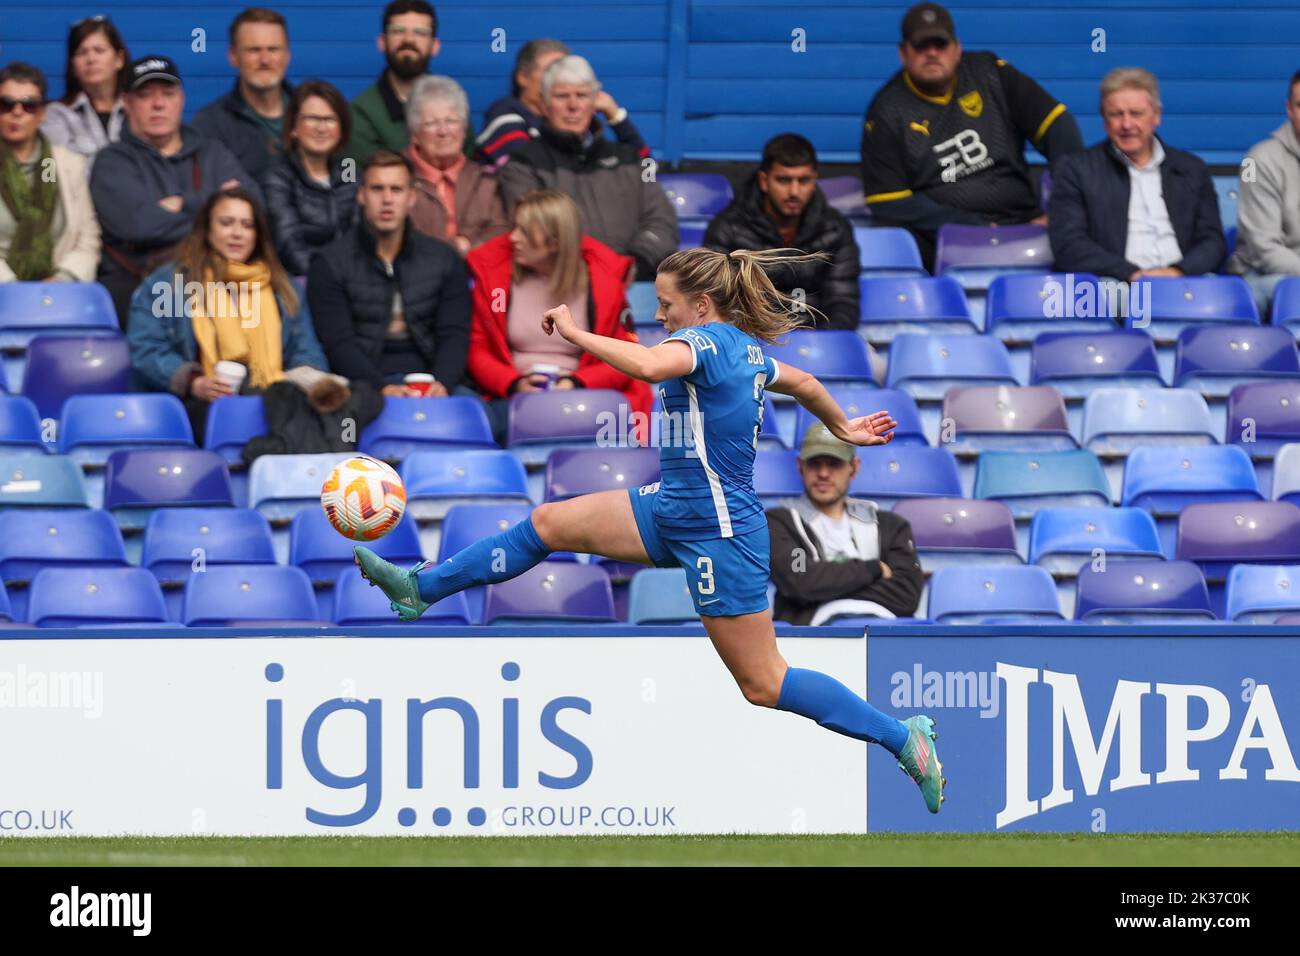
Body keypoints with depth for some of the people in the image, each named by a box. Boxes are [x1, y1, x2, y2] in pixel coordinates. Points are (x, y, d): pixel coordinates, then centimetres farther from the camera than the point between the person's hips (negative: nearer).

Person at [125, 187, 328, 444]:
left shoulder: (281, 287, 30)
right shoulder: (168, 281, 17)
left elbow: (306, 353, 28)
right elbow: (145, 351, 6)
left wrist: (305, 378, 1)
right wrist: (196, 384, -13)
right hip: (204, 404, -3)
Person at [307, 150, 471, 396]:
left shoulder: (444, 259, 13)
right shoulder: (330, 264, 4)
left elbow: (454, 335, 5)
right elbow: (339, 345, -5)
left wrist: (442, 383, -17)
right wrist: (382, 389, -23)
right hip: (366, 384, -3)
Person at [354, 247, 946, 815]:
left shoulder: (707, 340, -19)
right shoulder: (746, 350, 8)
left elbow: (647, 365, -40)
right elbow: (807, 385, 24)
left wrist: (575, 333, -27)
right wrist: (843, 429, 44)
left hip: (716, 530, -10)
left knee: (763, 684, -4)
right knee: (548, 524, 8)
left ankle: (904, 737, 3)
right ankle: (422, 588, 17)